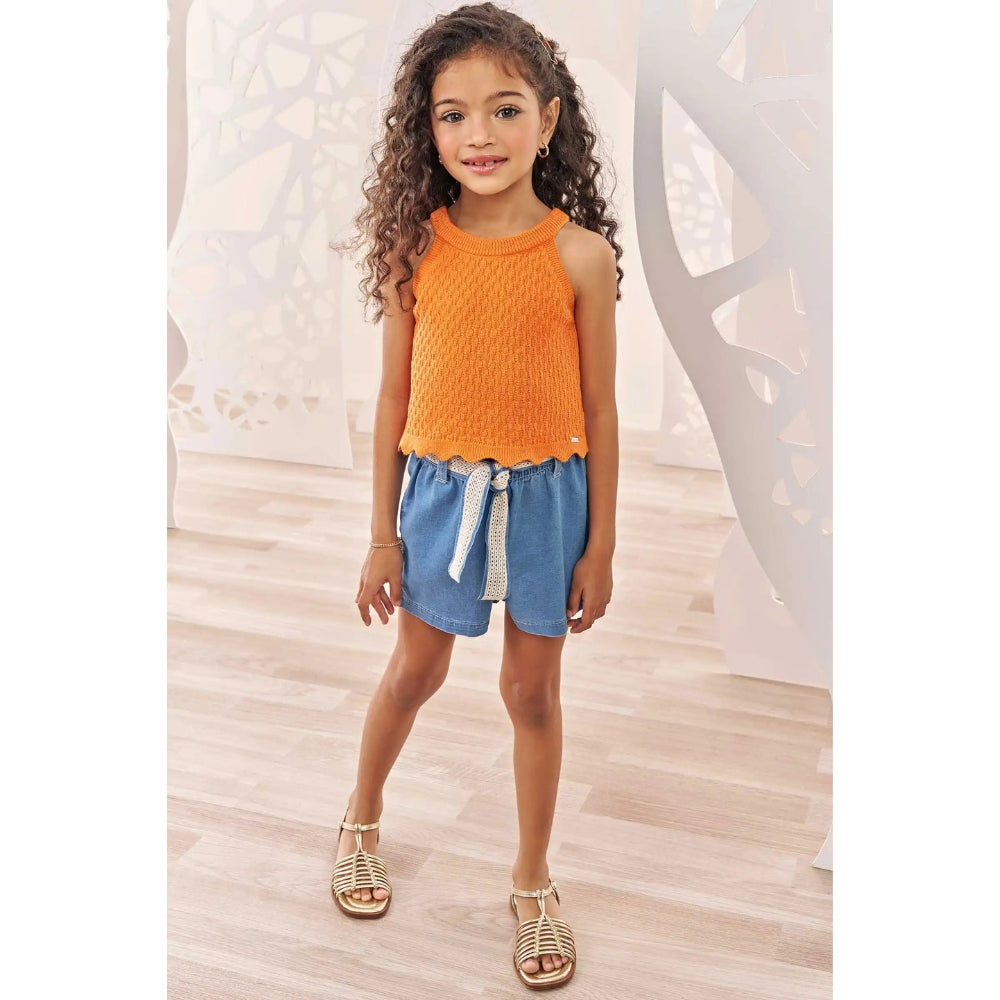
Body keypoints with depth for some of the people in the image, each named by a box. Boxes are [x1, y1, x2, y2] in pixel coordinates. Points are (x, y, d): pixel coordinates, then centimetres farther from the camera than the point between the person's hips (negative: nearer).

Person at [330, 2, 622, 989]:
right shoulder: (415, 248, -8)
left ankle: (533, 882, 33)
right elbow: (394, 398, -2)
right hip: (439, 490, 1)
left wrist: (599, 547, -3)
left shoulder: (580, 255, -12)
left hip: (544, 496, -1)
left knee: (531, 689, 13)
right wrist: (381, 536, 0)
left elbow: (598, 411, -6)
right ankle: (361, 822, 47)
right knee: (415, 671, 18)